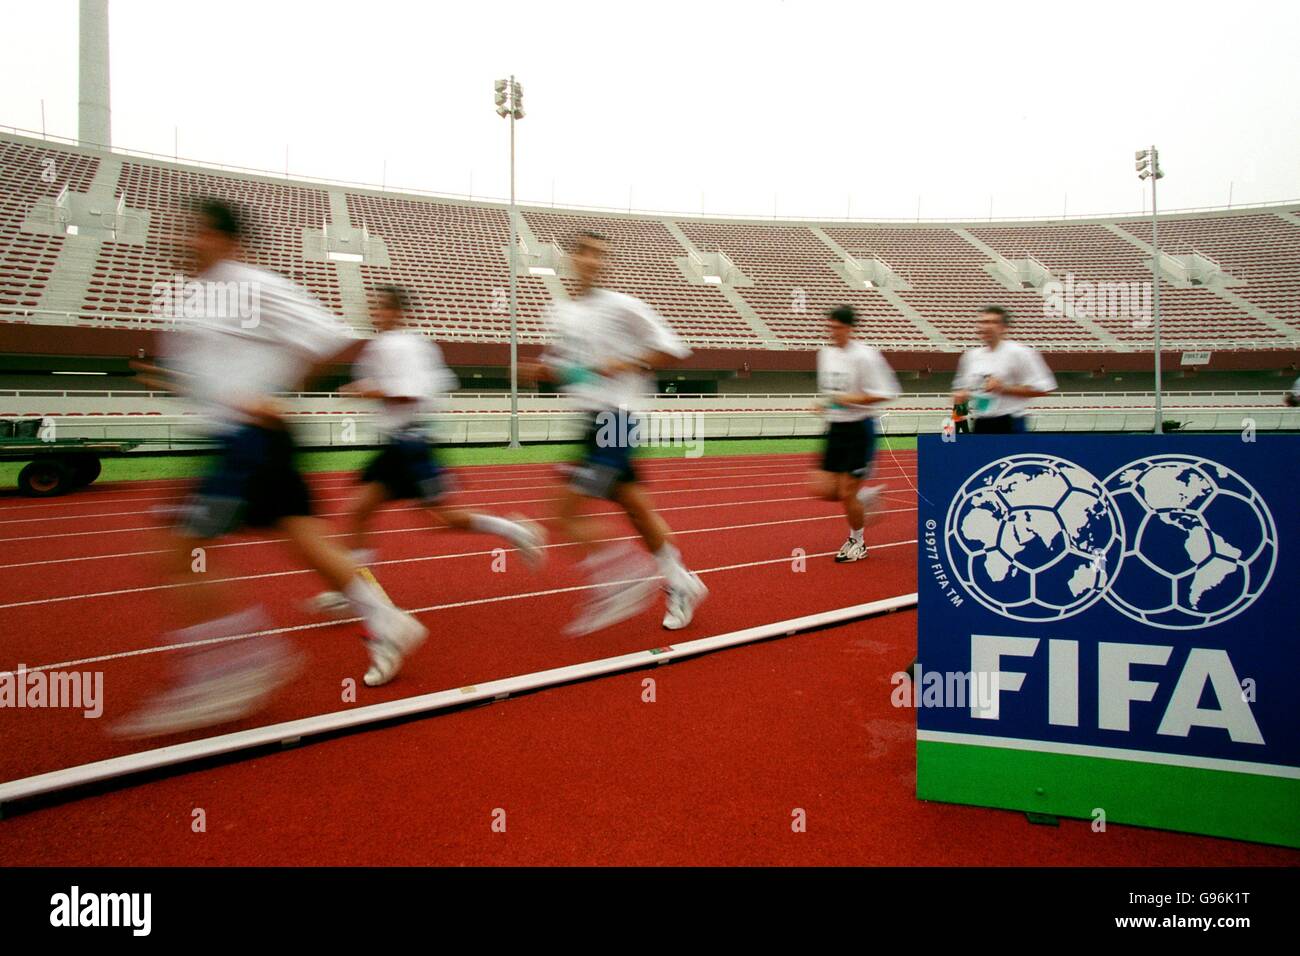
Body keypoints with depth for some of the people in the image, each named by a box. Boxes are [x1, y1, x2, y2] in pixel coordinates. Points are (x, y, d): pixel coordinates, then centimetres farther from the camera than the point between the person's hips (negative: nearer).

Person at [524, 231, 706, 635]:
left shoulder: (621, 306, -8)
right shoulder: (561, 312, 12)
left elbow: (671, 347, -7)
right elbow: (559, 365, 25)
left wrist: (625, 364, -18)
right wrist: (540, 369, 3)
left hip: (614, 417, -7)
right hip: (588, 418, 7)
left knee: (570, 511, -12)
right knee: (636, 508, 13)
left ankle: (618, 586, -1)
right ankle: (680, 583, 26)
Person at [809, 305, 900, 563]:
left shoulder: (864, 356, -15)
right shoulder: (825, 353, 7)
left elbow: (886, 392, -16)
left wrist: (851, 399, -21)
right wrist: (824, 403, 5)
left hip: (859, 429, -7)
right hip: (835, 428, 7)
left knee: (847, 492, -2)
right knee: (823, 489, -1)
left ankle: (857, 542, 21)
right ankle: (866, 495, 25)